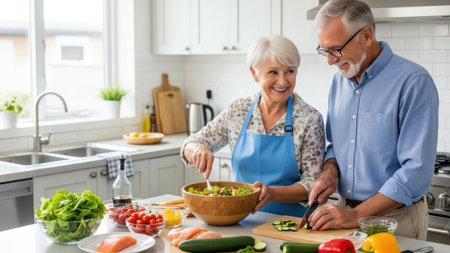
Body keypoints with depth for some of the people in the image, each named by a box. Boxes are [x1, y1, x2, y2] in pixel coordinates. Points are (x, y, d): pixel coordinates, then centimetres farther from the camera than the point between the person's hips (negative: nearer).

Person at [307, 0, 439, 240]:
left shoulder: (413, 82, -17)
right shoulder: (339, 80, 5)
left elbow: (417, 169, -22)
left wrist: (357, 215, -23)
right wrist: (330, 170, -5)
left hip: (395, 219, -6)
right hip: (346, 211, 6)